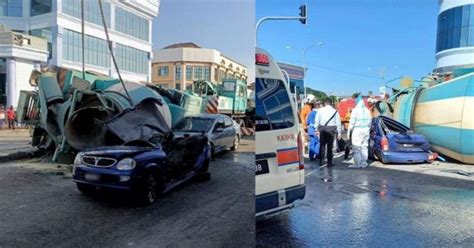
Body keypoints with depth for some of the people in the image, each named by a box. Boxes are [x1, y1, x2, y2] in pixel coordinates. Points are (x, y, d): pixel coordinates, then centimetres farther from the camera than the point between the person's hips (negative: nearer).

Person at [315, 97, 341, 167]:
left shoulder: (320, 110, 1)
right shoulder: (335, 111, 1)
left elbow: (316, 121, 2)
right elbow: (338, 123, 1)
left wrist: (317, 129, 12)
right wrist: (339, 133, 7)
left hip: (322, 128, 1)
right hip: (331, 129, -1)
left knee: (322, 145, 12)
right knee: (329, 146, 4)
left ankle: (321, 161, 17)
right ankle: (329, 162, 7)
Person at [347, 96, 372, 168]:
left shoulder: (355, 110, -9)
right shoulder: (367, 110, 10)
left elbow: (352, 122, -12)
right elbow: (370, 121, 13)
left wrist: (349, 130, -7)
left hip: (357, 130, -6)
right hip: (366, 130, 6)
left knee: (356, 147, -3)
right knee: (364, 147, 10)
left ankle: (357, 163, -4)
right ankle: (364, 163, 13)